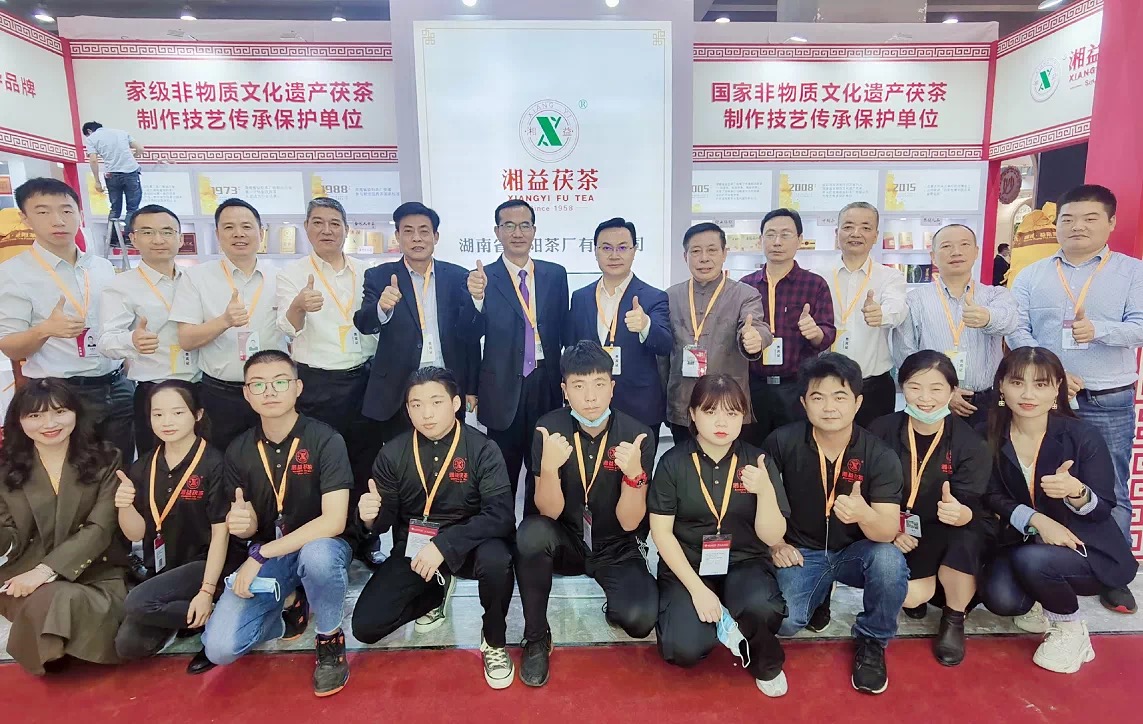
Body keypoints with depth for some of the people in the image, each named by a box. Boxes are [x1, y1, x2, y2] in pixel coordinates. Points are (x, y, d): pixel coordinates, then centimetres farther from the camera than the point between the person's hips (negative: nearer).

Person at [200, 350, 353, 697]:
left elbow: (334, 521, -25)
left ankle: (331, 639, -8)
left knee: (318, 555, -40)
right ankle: (291, 609, 16)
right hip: (264, 555, 4)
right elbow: (250, 527, 4)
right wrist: (240, 523, -22)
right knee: (220, 649, -16)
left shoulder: (326, 440, -18)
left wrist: (261, 555, -24)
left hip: (318, 546, -3)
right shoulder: (238, 451, -3)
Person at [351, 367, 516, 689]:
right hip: (412, 547, 3)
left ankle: (494, 642, -4)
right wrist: (370, 515, -25)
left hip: (467, 544, -3)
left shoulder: (482, 449, -15)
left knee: (496, 560, -37)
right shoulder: (393, 453, -5)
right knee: (366, 626, -10)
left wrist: (444, 544, -35)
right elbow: (385, 519, 0)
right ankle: (435, 593, 21)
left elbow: (500, 514, -24)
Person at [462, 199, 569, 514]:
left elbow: (563, 330, 9)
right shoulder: (482, 278, -2)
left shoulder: (555, 274, 5)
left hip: (547, 385, 2)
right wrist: (476, 298, -29)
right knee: (502, 475, 10)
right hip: (504, 389, -2)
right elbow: (470, 334, -11)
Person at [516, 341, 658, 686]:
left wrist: (634, 473, -35)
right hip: (565, 543, 1)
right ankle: (536, 638, -9)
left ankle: (616, 608, 12)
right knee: (532, 531, -33)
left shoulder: (637, 435, -16)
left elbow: (629, 522, -16)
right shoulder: (550, 427, -14)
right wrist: (549, 467, -37)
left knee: (640, 619, -28)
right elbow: (550, 512, -17)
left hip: (615, 548, 0)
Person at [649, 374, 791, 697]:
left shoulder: (758, 461, -4)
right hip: (688, 565, 0)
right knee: (684, 649, -23)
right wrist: (697, 588, -16)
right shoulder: (673, 462, -8)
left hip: (744, 563, 1)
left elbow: (772, 537, -6)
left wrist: (765, 490, -25)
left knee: (760, 607, -32)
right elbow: (661, 531, -7)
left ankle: (766, 662, 4)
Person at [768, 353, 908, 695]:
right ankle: (820, 594, 15)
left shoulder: (880, 456, -16)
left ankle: (872, 642, -1)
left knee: (889, 561, -33)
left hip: (856, 551, 0)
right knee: (784, 621, -24)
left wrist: (864, 514, -44)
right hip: (802, 552, 0)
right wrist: (774, 544, -10)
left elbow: (889, 531, -22)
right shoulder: (781, 442, -15)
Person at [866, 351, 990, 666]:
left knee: (968, 538, -34)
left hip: (947, 532, 1)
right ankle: (923, 584, 19)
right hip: (898, 533, 0)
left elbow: (972, 507, -20)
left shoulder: (970, 442, -12)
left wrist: (960, 512, -44)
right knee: (911, 596, -24)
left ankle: (954, 620, -3)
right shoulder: (882, 431, -11)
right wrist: (890, 530, -18)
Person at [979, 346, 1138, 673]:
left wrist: (1076, 493, -36)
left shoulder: (1084, 436, -16)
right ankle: (1043, 602, 17)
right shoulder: (990, 437, -10)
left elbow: (1103, 510, -13)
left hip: (1089, 548, -2)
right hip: (1022, 542, 3)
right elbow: (992, 497, -7)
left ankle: (1070, 627, 1)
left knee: (1032, 560, -33)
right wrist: (1036, 520, -25)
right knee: (999, 598, -23)